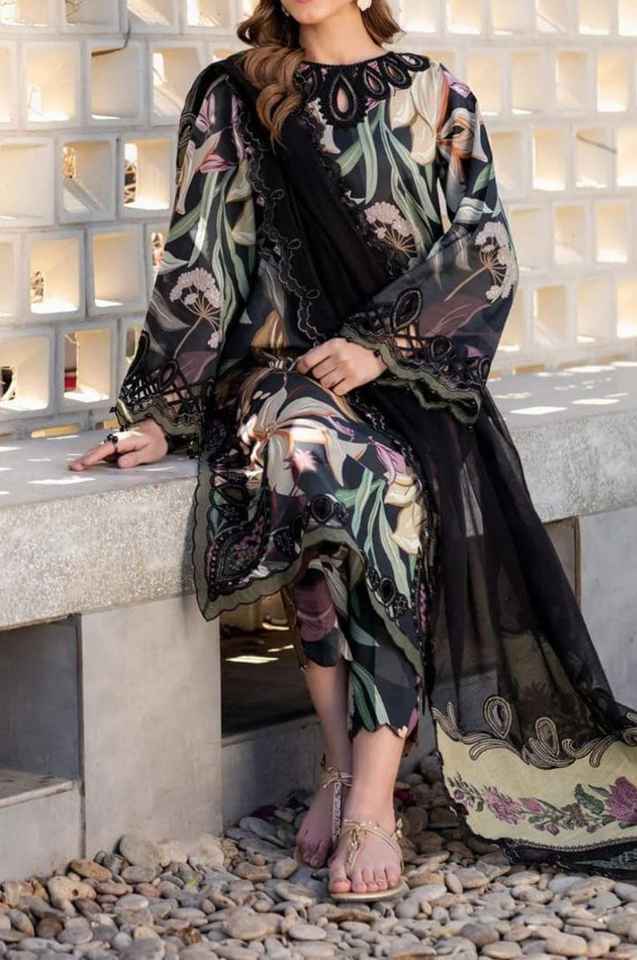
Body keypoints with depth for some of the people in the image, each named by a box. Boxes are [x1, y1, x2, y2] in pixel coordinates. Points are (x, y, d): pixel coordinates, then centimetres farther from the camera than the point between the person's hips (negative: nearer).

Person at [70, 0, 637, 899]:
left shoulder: (438, 96, 10)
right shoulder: (232, 97, 9)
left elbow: (484, 246, 0)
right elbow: (202, 261, 4)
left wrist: (381, 342, -14)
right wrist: (158, 411, -5)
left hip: (410, 369, 1)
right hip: (279, 364, -1)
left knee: (426, 494, -33)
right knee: (364, 484, -35)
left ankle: (366, 790, -34)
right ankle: (349, 769, -27)